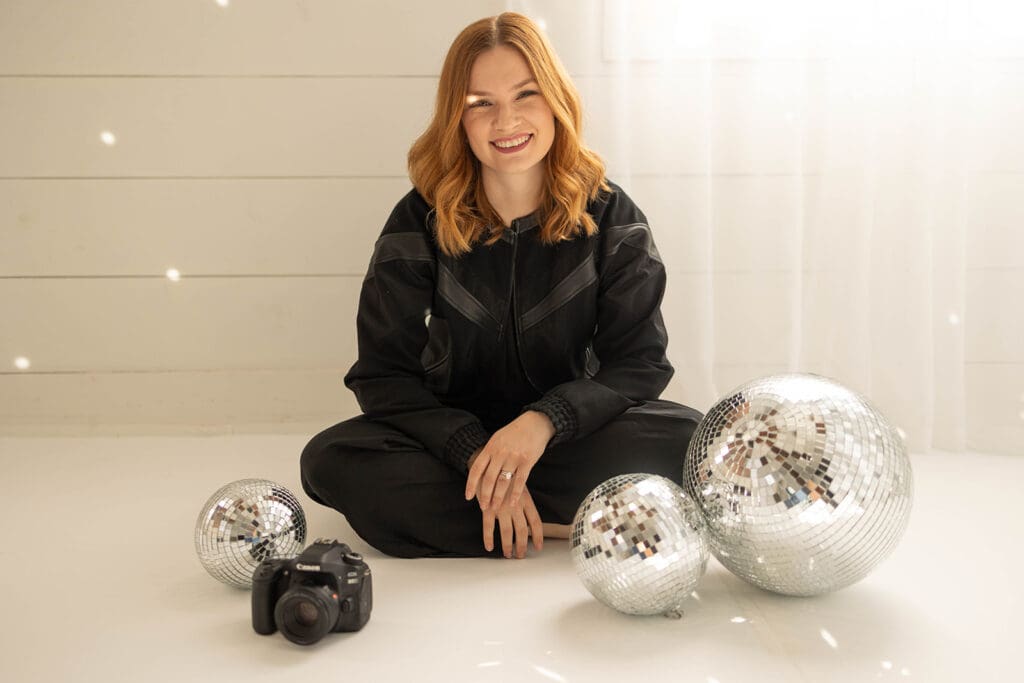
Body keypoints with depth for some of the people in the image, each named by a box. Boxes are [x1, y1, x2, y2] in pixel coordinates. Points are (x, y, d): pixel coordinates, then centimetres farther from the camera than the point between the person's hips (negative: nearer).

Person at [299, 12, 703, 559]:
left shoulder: (609, 215, -7)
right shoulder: (422, 218, -8)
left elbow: (639, 362, -10)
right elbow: (384, 374, -10)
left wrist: (544, 421, -29)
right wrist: (476, 452, -26)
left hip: (569, 436, 0)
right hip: (455, 436, 0)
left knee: (685, 440, -28)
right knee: (329, 459, -27)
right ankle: (566, 525, -27)